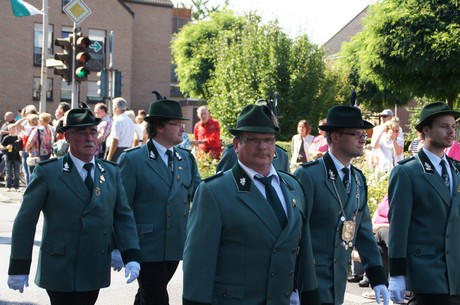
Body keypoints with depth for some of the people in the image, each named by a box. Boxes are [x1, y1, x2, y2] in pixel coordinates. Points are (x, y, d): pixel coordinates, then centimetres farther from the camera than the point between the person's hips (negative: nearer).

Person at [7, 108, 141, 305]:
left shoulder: (111, 172, 9)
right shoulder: (47, 172, -5)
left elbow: (123, 215, 8)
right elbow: (25, 221, -4)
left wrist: (131, 256, -4)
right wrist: (19, 267, -5)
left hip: (96, 272, 5)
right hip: (61, 273, -4)